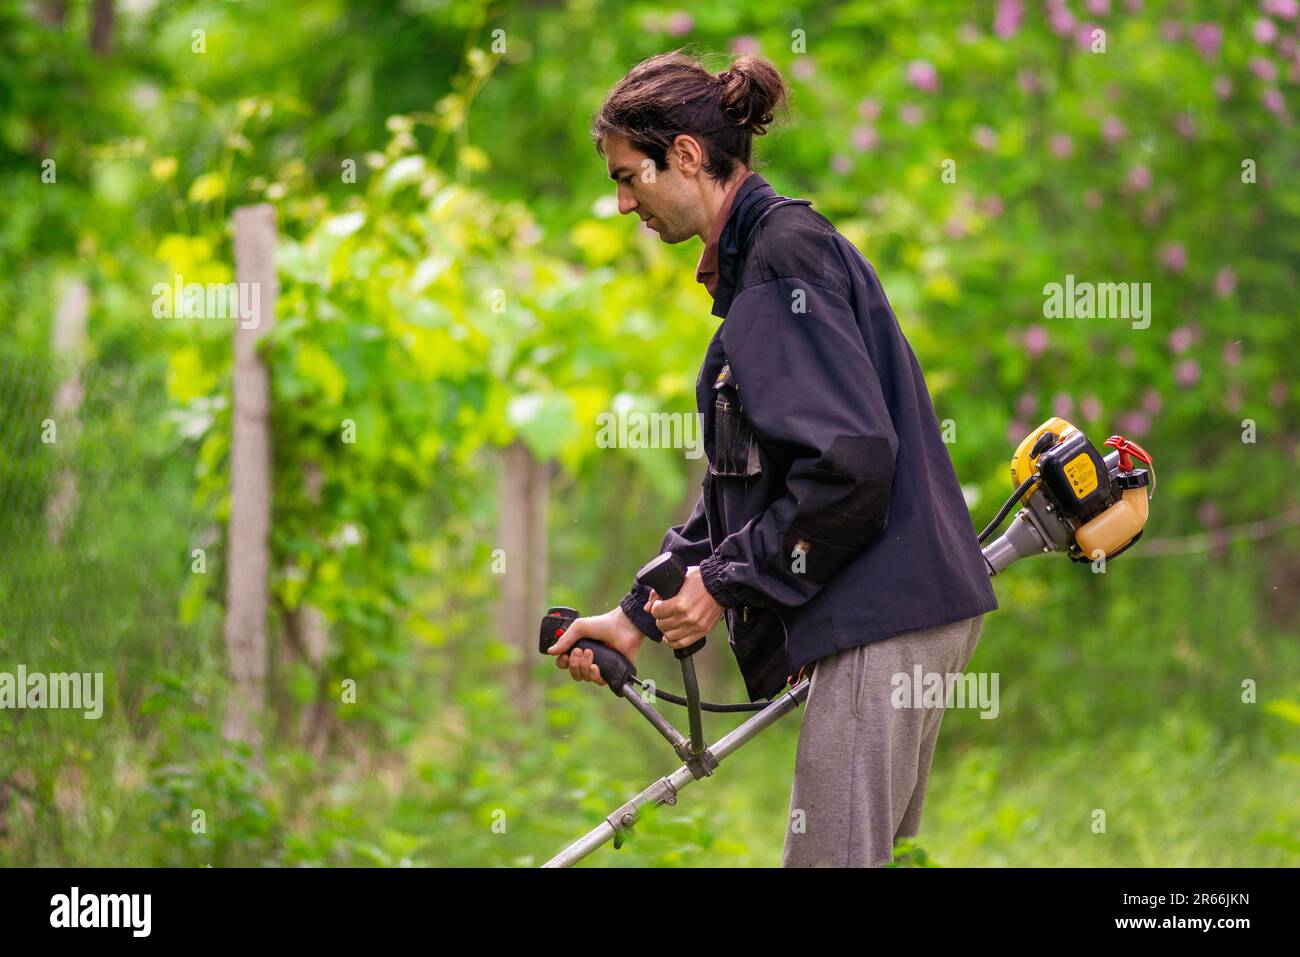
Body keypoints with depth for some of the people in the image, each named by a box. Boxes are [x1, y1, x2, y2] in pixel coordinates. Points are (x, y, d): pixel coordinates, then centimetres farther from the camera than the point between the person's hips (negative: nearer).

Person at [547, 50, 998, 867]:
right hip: (900, 607, 11)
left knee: (831, 857, -11)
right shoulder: (755, 262, 20)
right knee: (873, 852, 13)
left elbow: (851, 461, -21)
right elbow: (740, 483, 22)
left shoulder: (787, 252, -12)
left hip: (888, 610, -11)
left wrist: (728, 582, -13)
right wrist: (641, 615, 15)